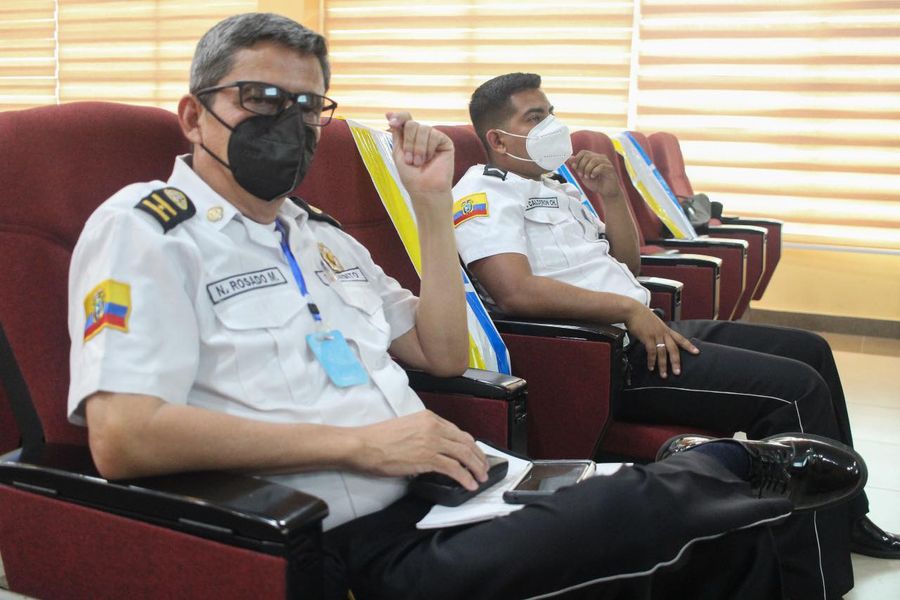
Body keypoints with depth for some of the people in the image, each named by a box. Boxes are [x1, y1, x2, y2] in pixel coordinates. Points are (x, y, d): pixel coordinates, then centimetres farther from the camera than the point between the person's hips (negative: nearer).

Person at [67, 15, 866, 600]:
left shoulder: (321, 234, 18)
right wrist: (359, 442, -19)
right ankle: (740, 475, 6)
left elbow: (445, 356, 19)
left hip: (444, 491, 7)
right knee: (706, 488, -20)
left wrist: (433, 204, 9)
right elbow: (121, 438, -19)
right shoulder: (147, 228, -5)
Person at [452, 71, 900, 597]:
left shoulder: (556, 184, 22)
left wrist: (613, 193, 10)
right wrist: (628, 308, -21)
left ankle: (846, 518, 27)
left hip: (642, 331, 10)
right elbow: (516, 291, -25)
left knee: (810, 350, 13)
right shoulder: (485, 193, -7)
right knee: (796, 389, -18)